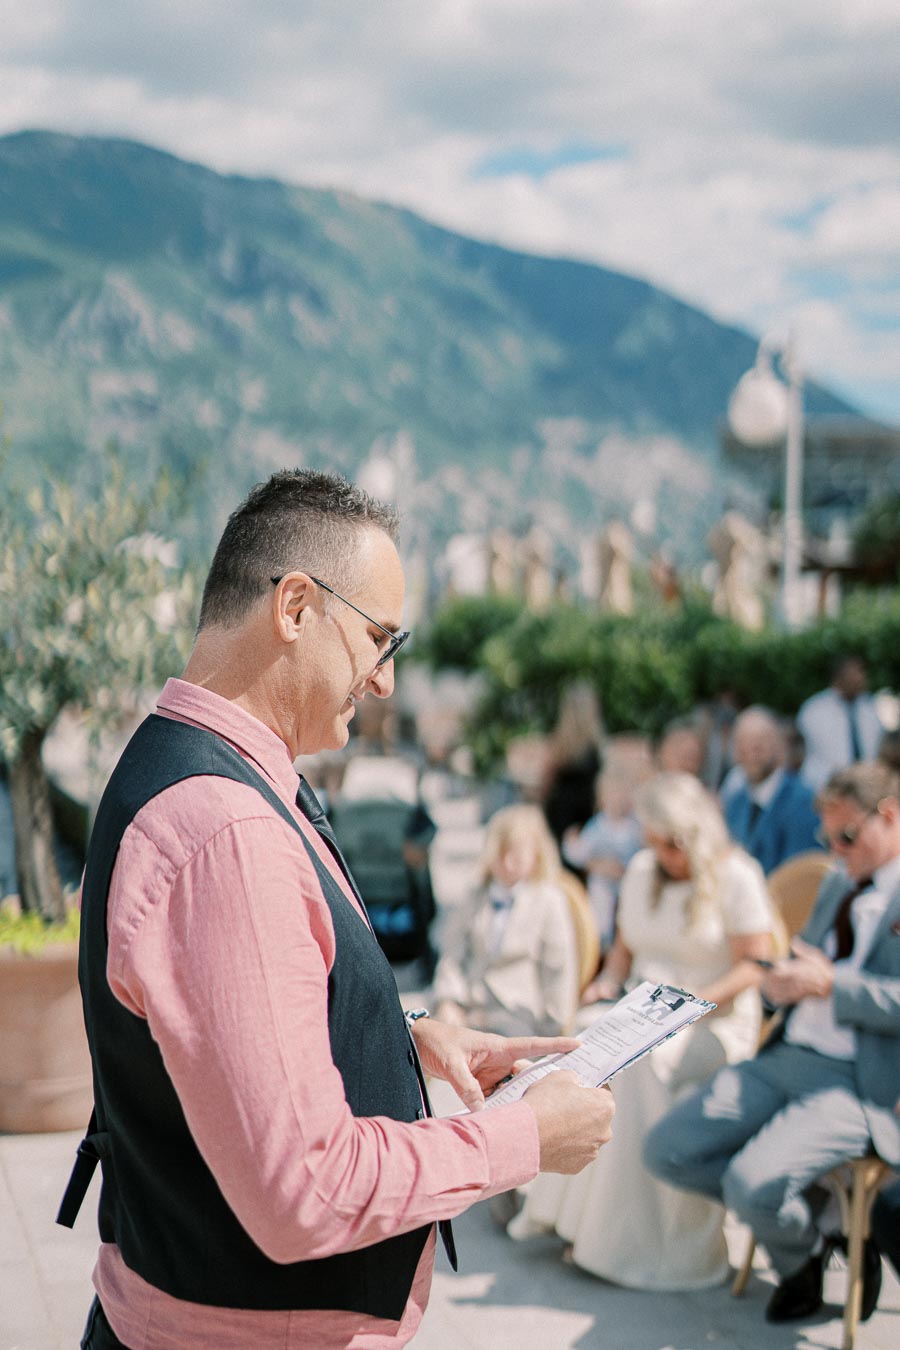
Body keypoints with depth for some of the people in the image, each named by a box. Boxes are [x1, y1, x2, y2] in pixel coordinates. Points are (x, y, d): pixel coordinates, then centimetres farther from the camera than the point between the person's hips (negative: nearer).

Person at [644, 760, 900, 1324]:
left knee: (751, 1185, -27)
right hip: (784, 1059, 8)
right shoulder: (838, 885, 20)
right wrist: (781, 983, 1)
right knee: (666, 1151, -3)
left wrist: (831, 985, -18)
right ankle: (805, 1208, 12)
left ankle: (804, 1255, 9)